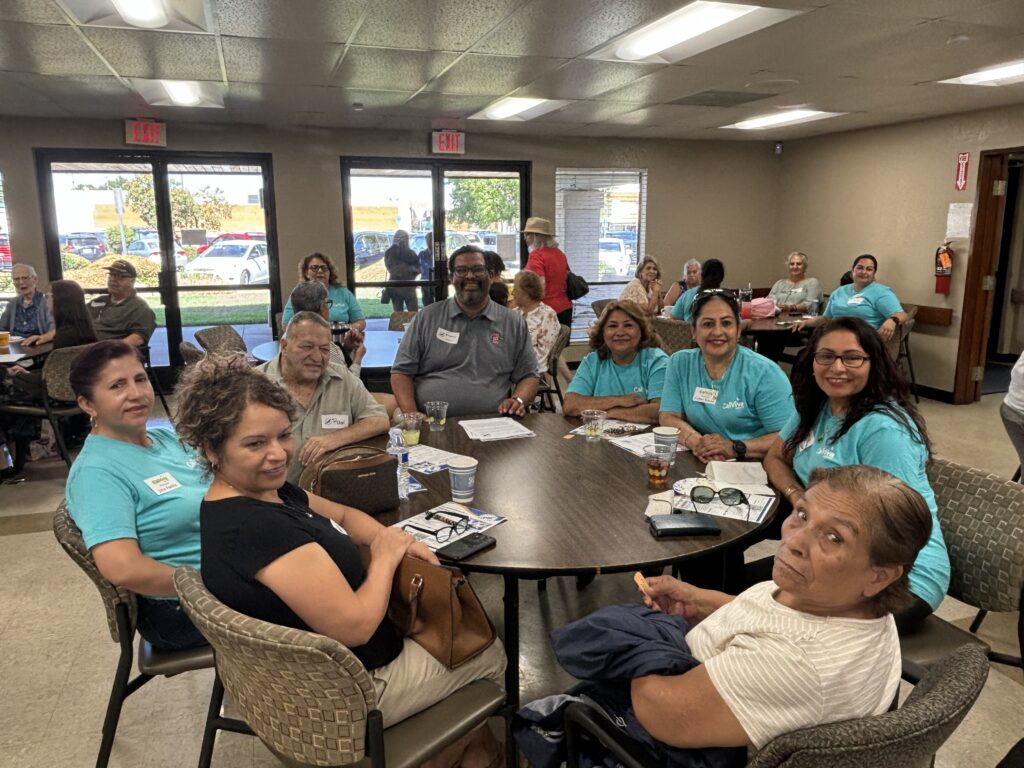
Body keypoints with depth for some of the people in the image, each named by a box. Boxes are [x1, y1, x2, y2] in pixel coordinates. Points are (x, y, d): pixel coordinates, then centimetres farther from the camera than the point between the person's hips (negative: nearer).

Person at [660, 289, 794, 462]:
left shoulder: (764, 373, -7)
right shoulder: (679, 363, 4)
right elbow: (669, 417, 0)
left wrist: (735, 448, -25)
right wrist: (696, 442, -19)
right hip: (699, 463, 3)